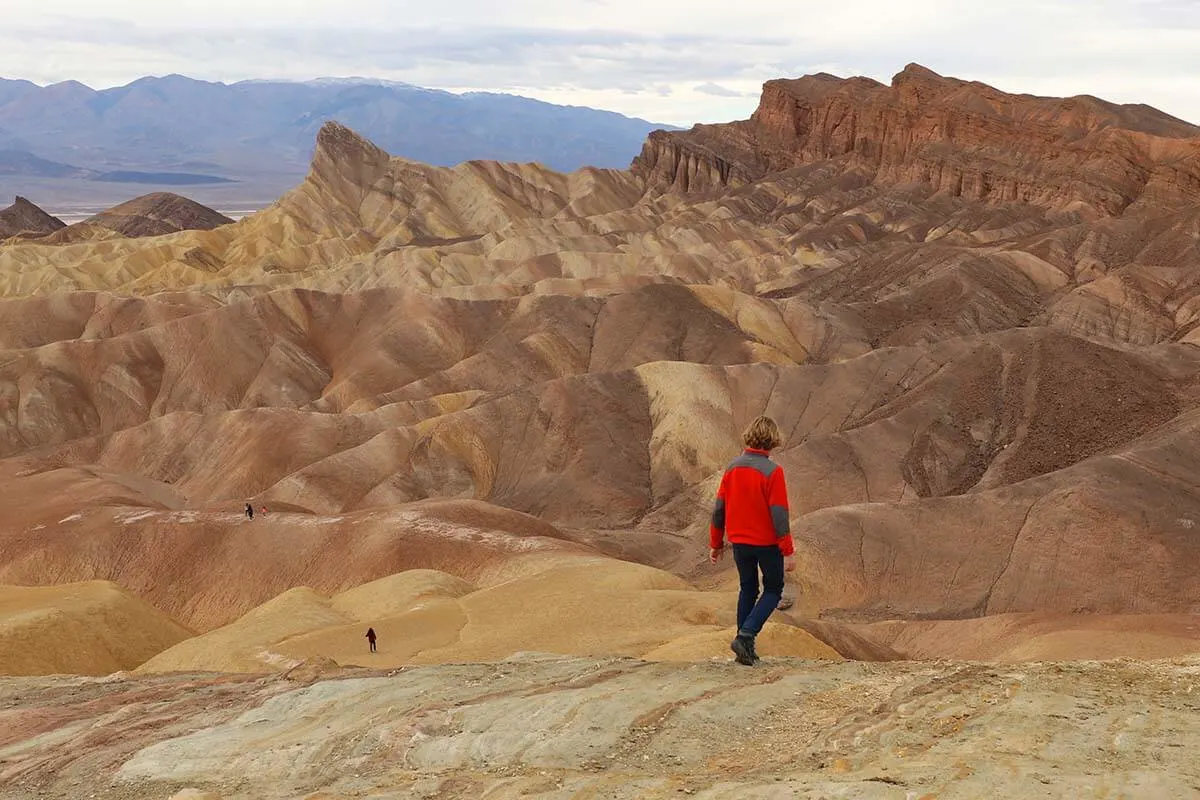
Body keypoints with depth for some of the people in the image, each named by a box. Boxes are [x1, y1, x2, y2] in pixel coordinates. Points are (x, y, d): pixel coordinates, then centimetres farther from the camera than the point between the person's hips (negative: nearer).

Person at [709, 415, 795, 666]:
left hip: (739, 541, 5)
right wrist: (788, 551, -12)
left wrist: (716, 544, 15)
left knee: (748, 590, 19)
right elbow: (779, 513, -17)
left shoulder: (733, 468, 1)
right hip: (767, 542, -5)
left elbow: (719, 508, 5)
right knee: (773, 590, 11)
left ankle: (746, 649, 18)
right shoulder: (772, 471, -16)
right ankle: (745, 636, -6)